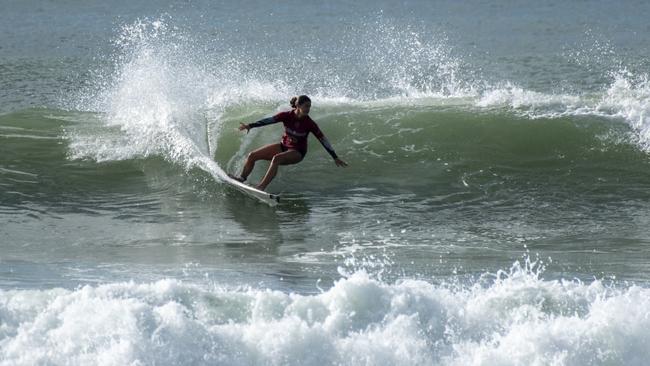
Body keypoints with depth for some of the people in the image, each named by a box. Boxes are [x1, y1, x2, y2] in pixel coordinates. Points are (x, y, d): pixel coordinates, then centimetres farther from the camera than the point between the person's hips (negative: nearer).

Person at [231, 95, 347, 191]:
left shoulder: (309, 123, -19)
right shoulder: (287, 116, -15)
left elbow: (323, 140, -14)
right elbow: (269, 120, -15)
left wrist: (335, 158, -12)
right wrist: (250, 126, -25)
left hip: (297, 153, -4)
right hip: (283, 146, 4)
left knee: (276, 159, -35)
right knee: (252, 156, -1)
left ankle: (261, 187, -35)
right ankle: (242, 177, 20)